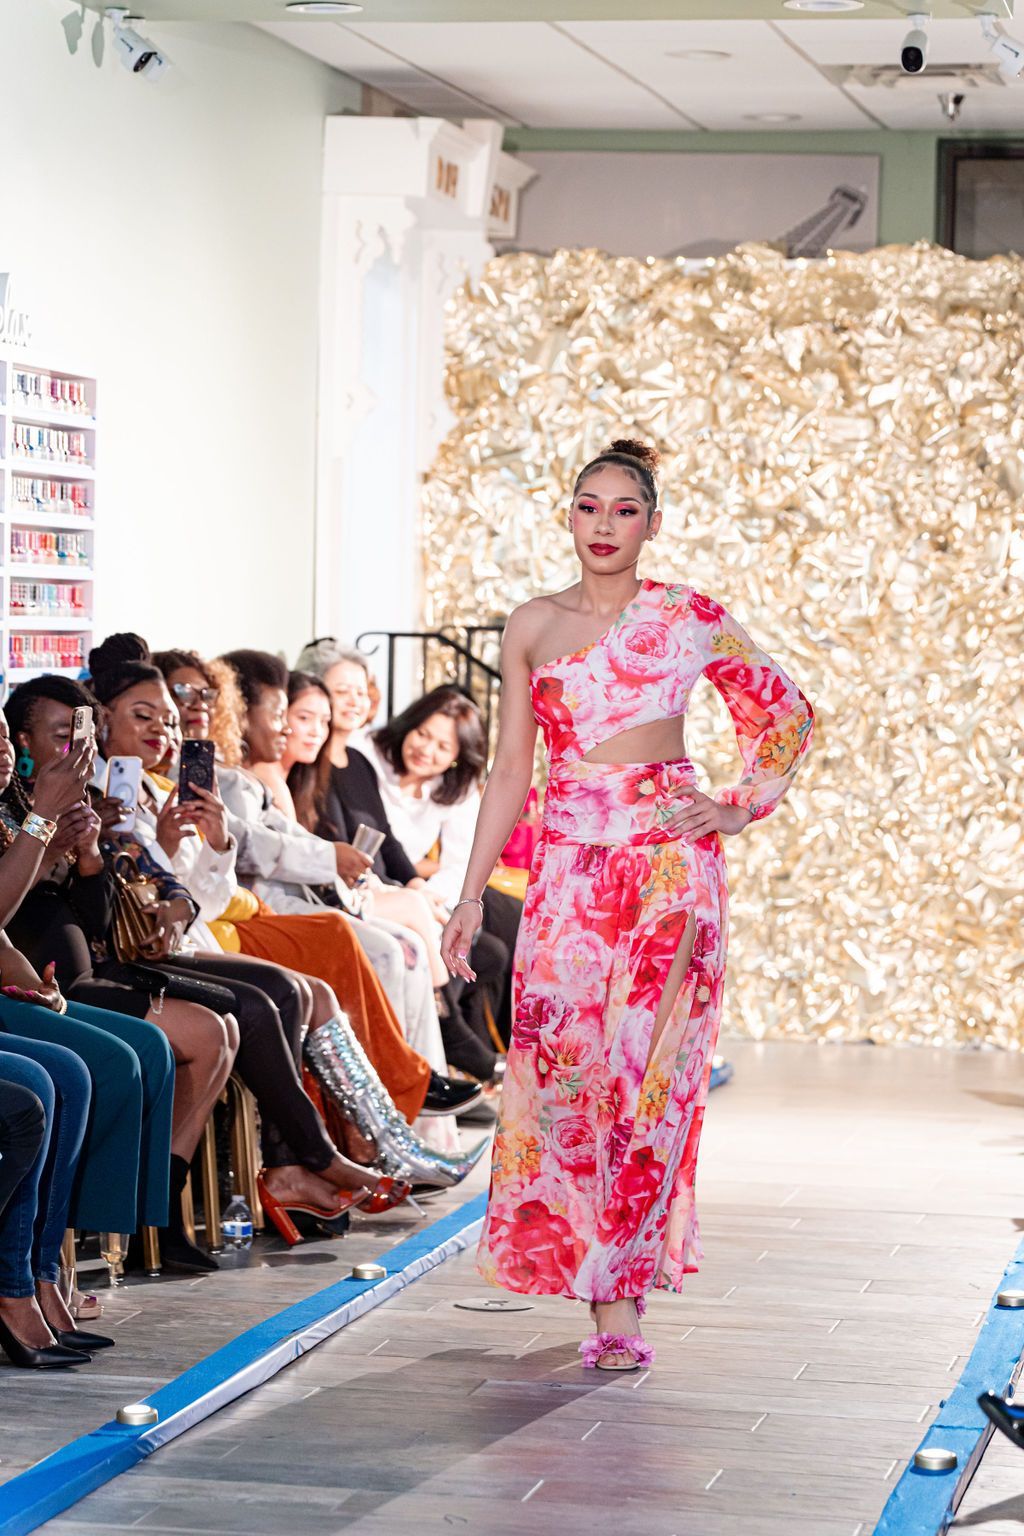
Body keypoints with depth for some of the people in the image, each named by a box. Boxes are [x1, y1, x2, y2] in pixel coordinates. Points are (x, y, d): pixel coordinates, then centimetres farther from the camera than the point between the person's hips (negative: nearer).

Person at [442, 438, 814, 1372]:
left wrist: (742, 808, 2)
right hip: (569, 865, 2)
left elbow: (786, 713, 14)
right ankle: (608, 1284, 10)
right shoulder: (532, 627, 11)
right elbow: (511, 771, 12)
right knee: (561, 1066, -4)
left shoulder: (691, 619, 4)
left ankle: (620, 1297, -2)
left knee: (648, 1072, -7)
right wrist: (471, 894, 8)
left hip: (669, 858, -2)